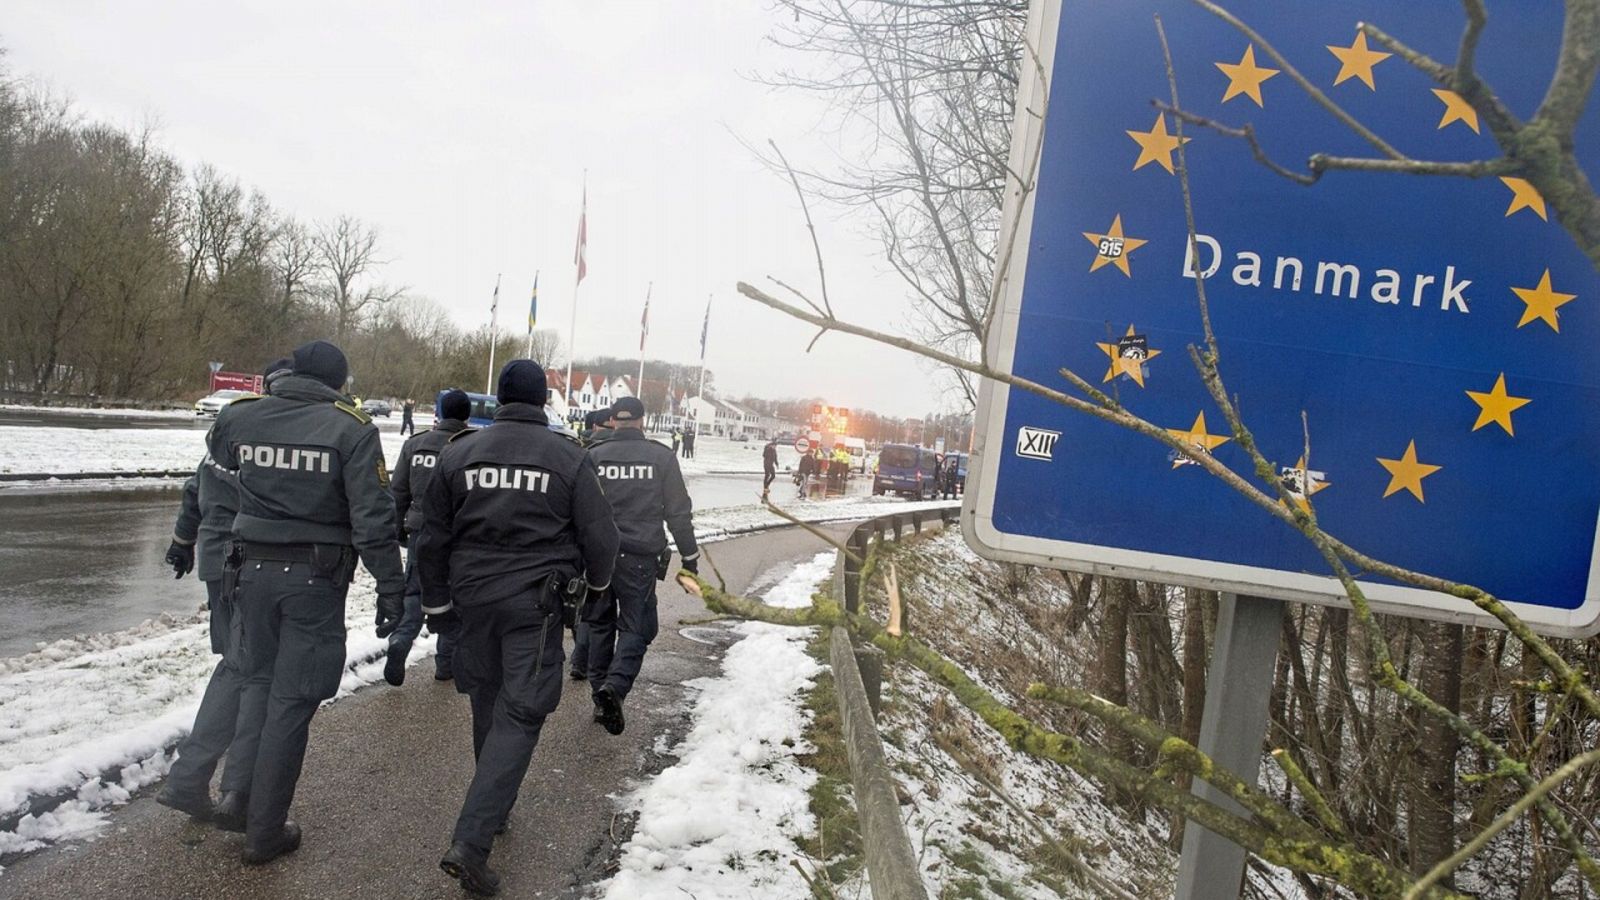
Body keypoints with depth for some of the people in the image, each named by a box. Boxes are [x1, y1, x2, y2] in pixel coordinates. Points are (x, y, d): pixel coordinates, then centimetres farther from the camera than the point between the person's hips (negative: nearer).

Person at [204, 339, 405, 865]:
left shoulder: (240, 417, 2)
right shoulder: (351, 429, -10)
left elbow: (218, 454, 27)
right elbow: (373, 519, -14)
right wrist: (391, 588, -9)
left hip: (253, 568, 4)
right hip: (316, 578, -4)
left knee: (258, 682, 23)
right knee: (292, 701, 4)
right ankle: (264, 832, 12)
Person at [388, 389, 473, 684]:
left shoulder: (415, 443, 4)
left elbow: (398, 491, 8)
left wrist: (399, 528, 17)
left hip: (420, 530, 3)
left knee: (414, 590, 13)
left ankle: (400, 640, -11)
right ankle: (446, 662, 15)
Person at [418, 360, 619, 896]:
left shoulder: (459, 452, 3)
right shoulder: (568, 458, -6)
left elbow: (432, 538, 7)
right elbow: (600, 534, -3)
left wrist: (437, 602, 19)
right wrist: (597, 583, 17)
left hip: (473, 593, 4)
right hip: (536, 600, -4)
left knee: (487, 705, 21)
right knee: (519, 716, -2)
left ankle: (494, 807, 37)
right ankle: (471, 843, -11)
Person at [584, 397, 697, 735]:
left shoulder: (594, 456, 2)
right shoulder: (661, 457, -1)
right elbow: (679, 511, 0)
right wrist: (689, 555, 8)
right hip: (639, 556, -2)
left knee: (600, 624, 15)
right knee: (635, 626, 5)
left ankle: (601, 697, 18)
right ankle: (615, 685, -18)